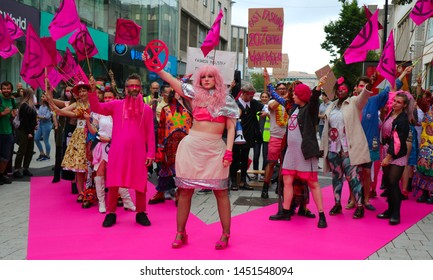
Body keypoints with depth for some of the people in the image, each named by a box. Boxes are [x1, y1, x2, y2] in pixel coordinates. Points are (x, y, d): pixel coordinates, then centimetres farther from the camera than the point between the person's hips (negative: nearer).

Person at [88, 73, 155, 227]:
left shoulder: (147, 109, 6)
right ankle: (111, 213, 18)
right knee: (113, 183, 5)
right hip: (117, 152, 0)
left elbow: (150, 133, 5)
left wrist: (151, 153, -1)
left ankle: (141, 213, 21)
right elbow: (96, 108, -1)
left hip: (138, 153, 0)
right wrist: (93, 91, -16)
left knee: (140, 184, 6)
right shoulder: (116, 105, 6)